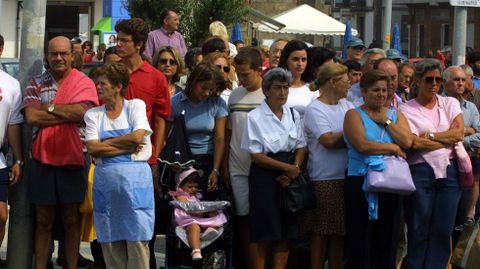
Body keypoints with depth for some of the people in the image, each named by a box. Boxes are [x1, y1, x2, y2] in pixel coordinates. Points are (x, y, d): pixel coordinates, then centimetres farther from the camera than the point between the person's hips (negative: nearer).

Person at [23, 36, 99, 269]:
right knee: (43, 221, 7)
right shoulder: (36, 83, 6)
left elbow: (82, 112, -17)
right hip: (42, 159, 2)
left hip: (72, 161, -2)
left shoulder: (84, 83, -1)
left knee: (71, 221, 6)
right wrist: (68, 114, -11)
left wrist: (49, 107, -9)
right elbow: (31, 117, -8)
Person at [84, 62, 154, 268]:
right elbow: (92, 148, -2)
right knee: (110, 243, 4)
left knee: (137, 239, -5)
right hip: (105, 180, 3)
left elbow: (138, 136, -11)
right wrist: (127, 147, -8)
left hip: (135, 180, -3)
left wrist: (105, 143, -3)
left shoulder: (136, 106, 5)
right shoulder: (93, 114, 10)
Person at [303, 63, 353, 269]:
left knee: (339, 232, 8)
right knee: (321, 231, -1)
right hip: (324, 180, -6)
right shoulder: (314, 109, -7)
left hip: (346, 177, 6)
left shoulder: (347, 106, 14)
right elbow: (329, 140, -17)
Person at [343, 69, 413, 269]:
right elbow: (362, 144, -15)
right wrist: (393, 148, -7)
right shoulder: (354, 115, 1)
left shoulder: (396, 115, 14)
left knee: (387, 237, 6)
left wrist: (385, 121, -5)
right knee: (360, 238, -3)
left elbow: (407, 142, -2)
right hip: (361, 182, -4)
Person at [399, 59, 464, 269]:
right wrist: (448, 140, -5)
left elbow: (459, 133, -1)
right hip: (420, 171, -3)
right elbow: (413, 143, -12)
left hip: (449, 171, 3)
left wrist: (430, 136, -7)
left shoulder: (450, 104, 14)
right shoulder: (406, 110, 2)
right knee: (419, 232, 0)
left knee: (443, 232, 2)